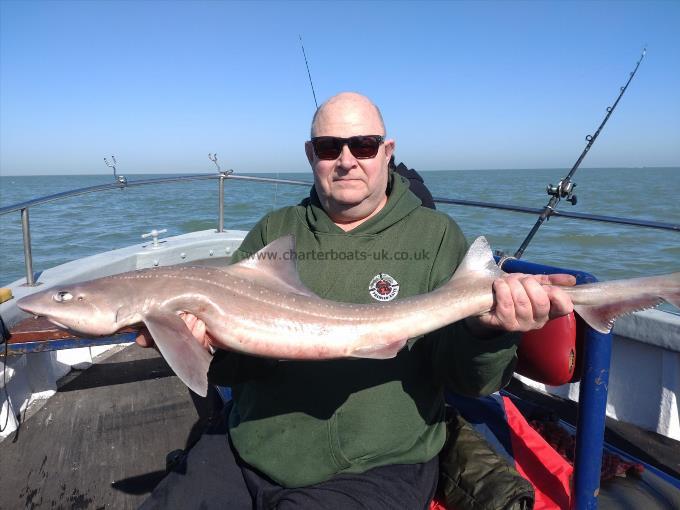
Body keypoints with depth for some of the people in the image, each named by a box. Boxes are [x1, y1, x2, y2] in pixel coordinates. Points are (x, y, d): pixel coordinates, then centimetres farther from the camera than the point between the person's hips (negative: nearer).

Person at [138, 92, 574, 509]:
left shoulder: (436, 236, -2)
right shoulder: (273, 232, 7)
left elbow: (466, 376, -6)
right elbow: (230, 364, 5)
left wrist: (487, 331, -27)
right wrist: (201, 338, -18)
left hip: (374, 471, -2)